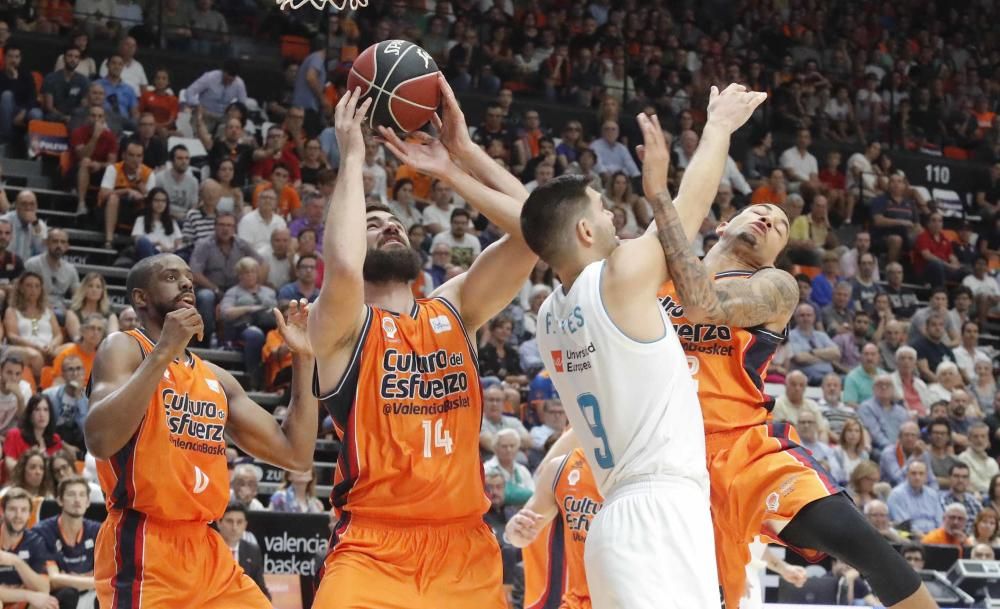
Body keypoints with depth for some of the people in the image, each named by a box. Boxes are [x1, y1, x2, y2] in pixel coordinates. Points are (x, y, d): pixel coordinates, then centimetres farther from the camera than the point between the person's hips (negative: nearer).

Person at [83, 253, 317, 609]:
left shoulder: (216, 379, 18)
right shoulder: (124, 349, -3)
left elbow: (296, 455, 15)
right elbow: (99, 442, -21)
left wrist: (303, 359, 12)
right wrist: (164, 352, -20)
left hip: (205, 550, 8)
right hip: (142, 550, -8)